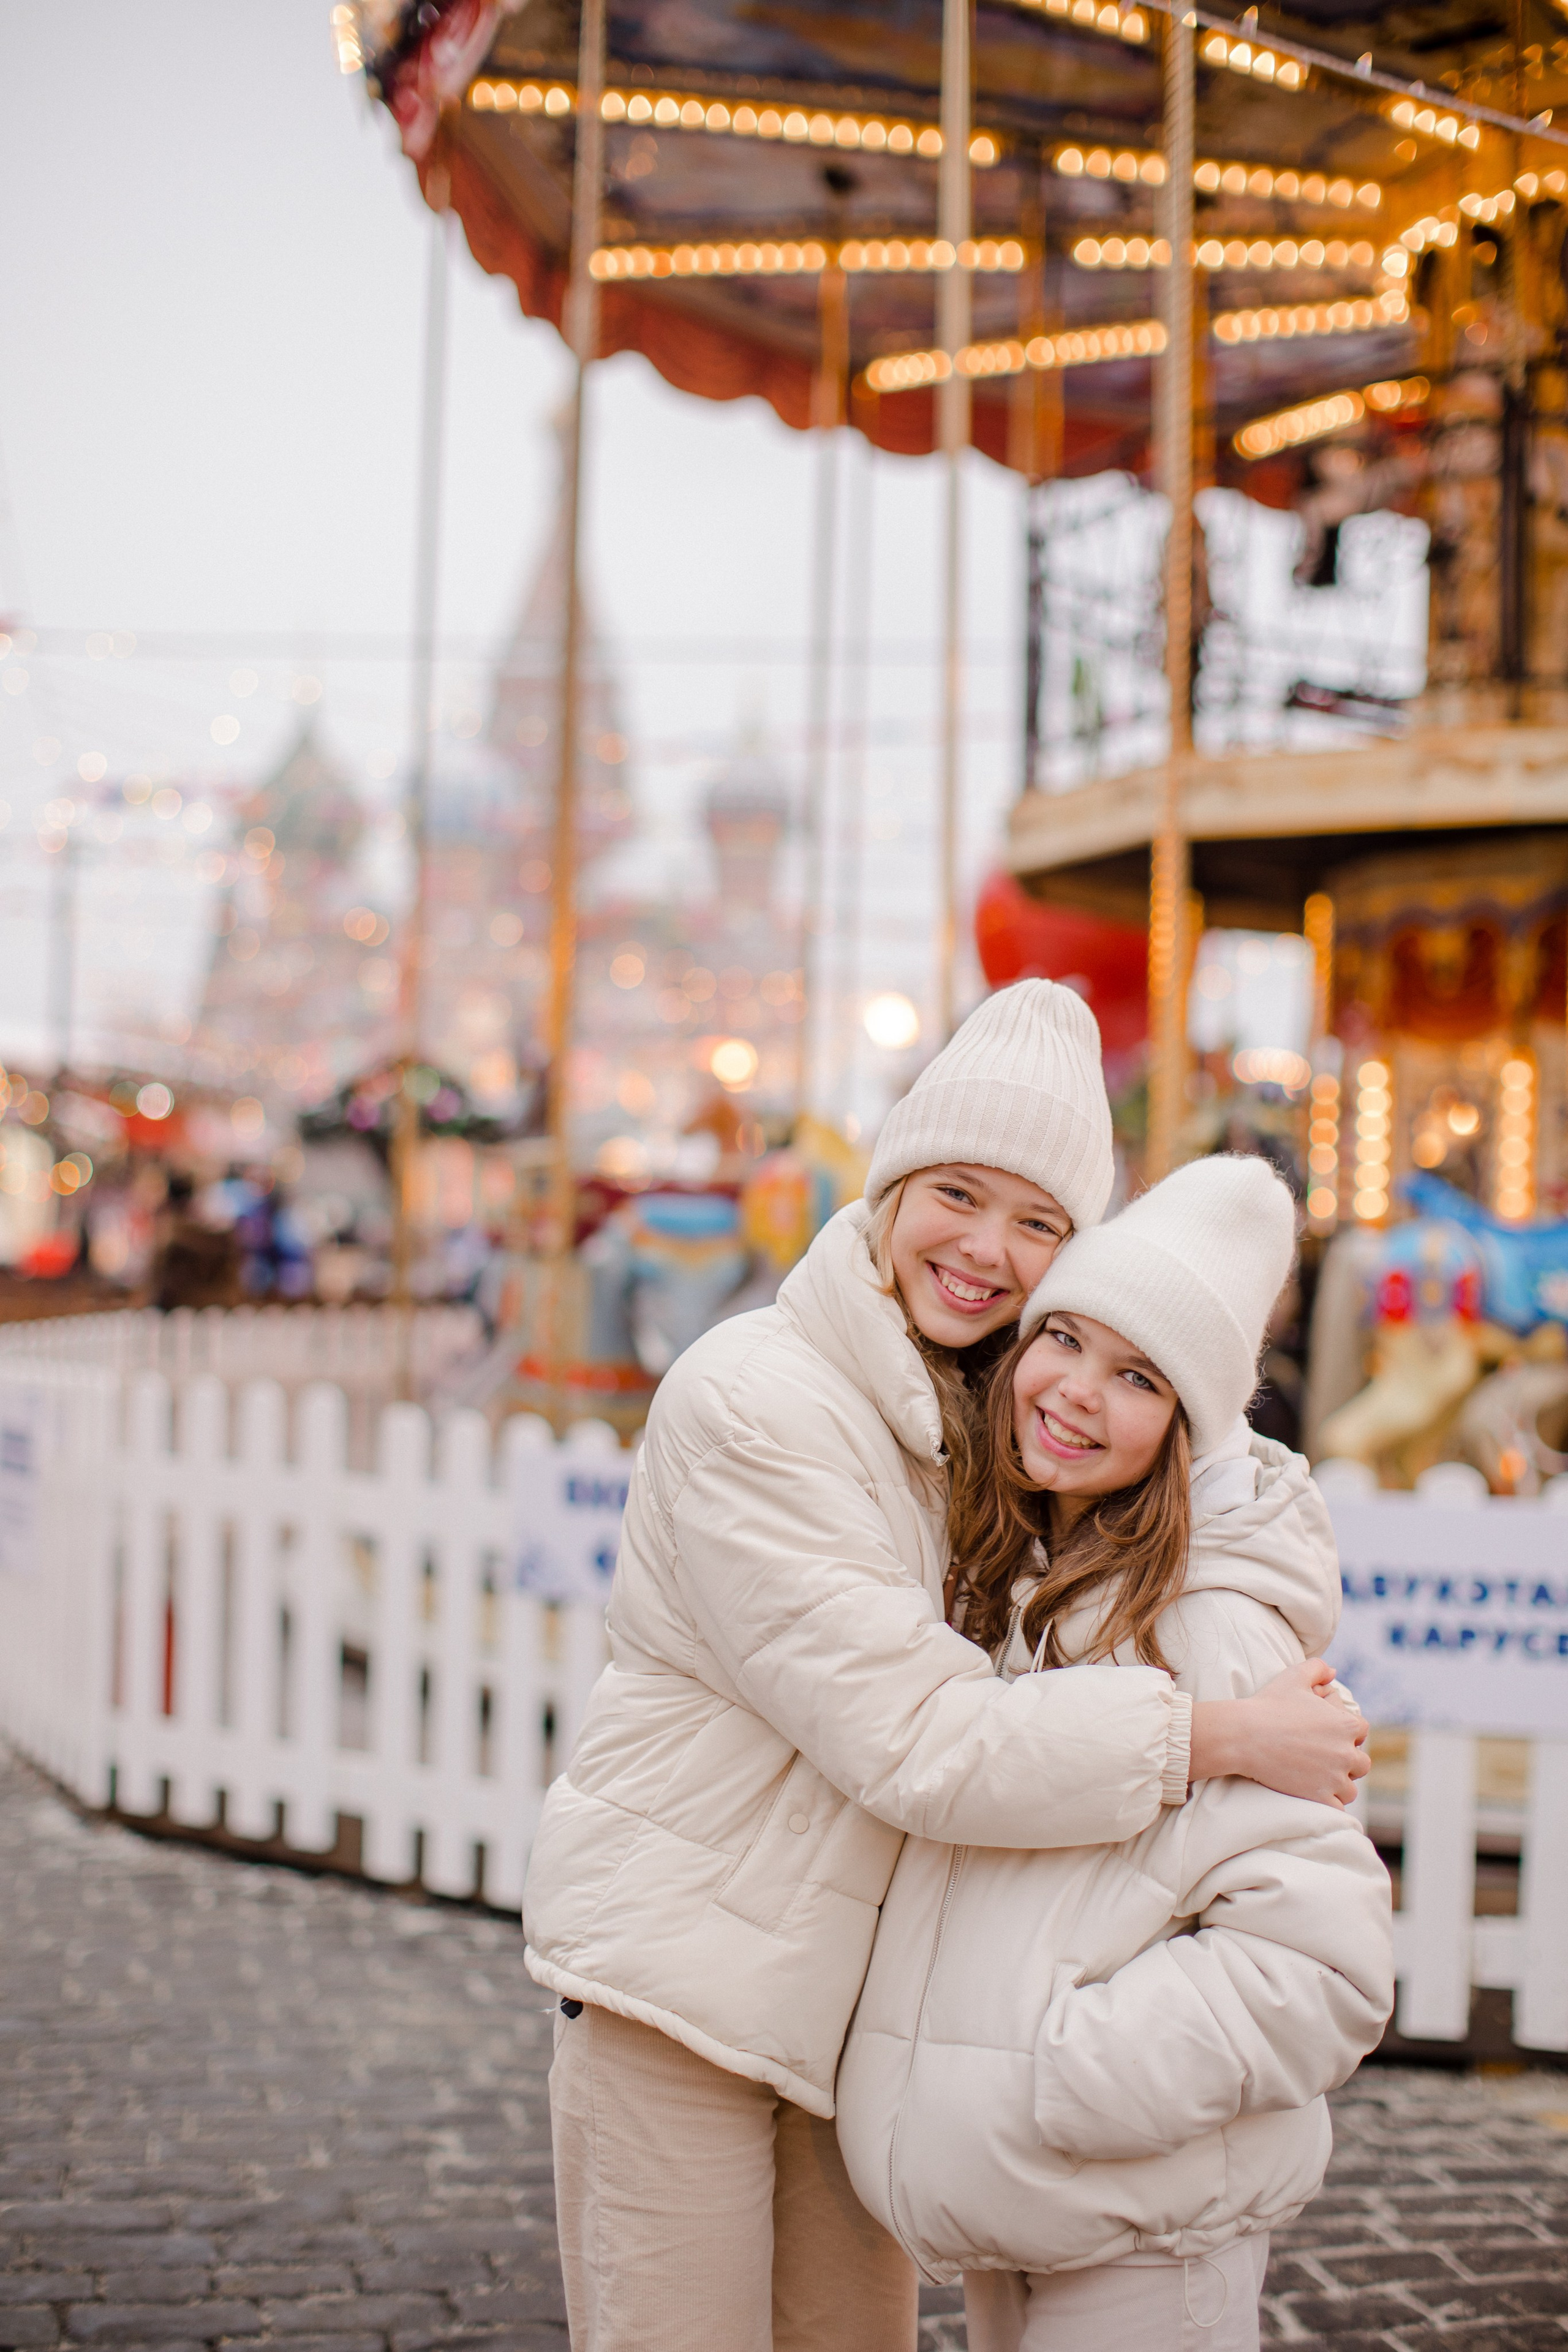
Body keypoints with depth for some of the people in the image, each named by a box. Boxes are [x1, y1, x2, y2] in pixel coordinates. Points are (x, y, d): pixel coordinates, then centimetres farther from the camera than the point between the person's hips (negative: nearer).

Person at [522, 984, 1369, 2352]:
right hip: (683, 1959, -7)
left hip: (852, 1983, 7)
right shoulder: (752, 1404, -19)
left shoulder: (973, 1418, 8)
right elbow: (913, 1742, -23)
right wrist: (1225, 1739, -22)